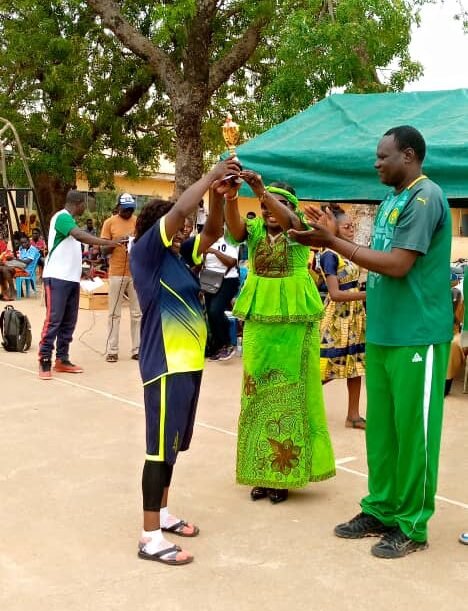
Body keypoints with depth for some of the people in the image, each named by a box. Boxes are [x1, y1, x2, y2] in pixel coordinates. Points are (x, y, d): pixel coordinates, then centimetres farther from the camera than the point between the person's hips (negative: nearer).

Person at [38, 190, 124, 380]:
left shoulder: (70, 220, 18)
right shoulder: (62, 217, -13)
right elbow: (80, 235, -30)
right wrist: (109, 243, -34)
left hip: (72, 278, 9)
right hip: (57, 278, -9)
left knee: (69, 321, 9)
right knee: (53, 320, -10)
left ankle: (62, 359, 15)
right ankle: (44, 361, -6)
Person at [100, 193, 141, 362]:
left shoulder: (139, 222, 6)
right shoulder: (109, 223, 1)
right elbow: (104, 249, -1)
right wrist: (116, 242, -18)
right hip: (116, 273, -2)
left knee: (137, 313, 5)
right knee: (114, 313, 2)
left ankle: (137, 350, 11)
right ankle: (112, 350, 6)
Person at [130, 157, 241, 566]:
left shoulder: (179, 256, 13)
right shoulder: (145, 253, -8)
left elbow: (213, 232, 15)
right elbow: (179, 210, -18)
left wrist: (218, 195, -2)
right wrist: (211, 176, -9)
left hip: (188, 362, 9)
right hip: (166, 364, -9)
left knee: (172, 445, 17)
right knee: (160, 447, -6)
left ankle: (163, 514, 30)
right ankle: (150, 537, -1)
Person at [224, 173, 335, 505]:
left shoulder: (299, 229, -1)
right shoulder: (255, 229, 5)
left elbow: (286, 218, -25)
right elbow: (234, 226, -17)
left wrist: (262, 189, -40)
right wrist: (230, 198, -37)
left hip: (295, 321, -3)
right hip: (259, 319, 3)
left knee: (289, 394, 3)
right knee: (257, 393, 6)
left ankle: (284, 472, 12)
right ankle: (261, 471, 16)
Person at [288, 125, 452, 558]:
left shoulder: (425, 198, -13)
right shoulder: (392, 200, 14)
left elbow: (398, 265, -21)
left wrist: (332, 243, -17)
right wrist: (330, 235, 5)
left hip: (417, 337, -9)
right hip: (383, 334, 9)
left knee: (413, 430, 0)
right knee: (381, 427, 13)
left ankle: (412, 525, 12)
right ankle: (380, 510, 25)